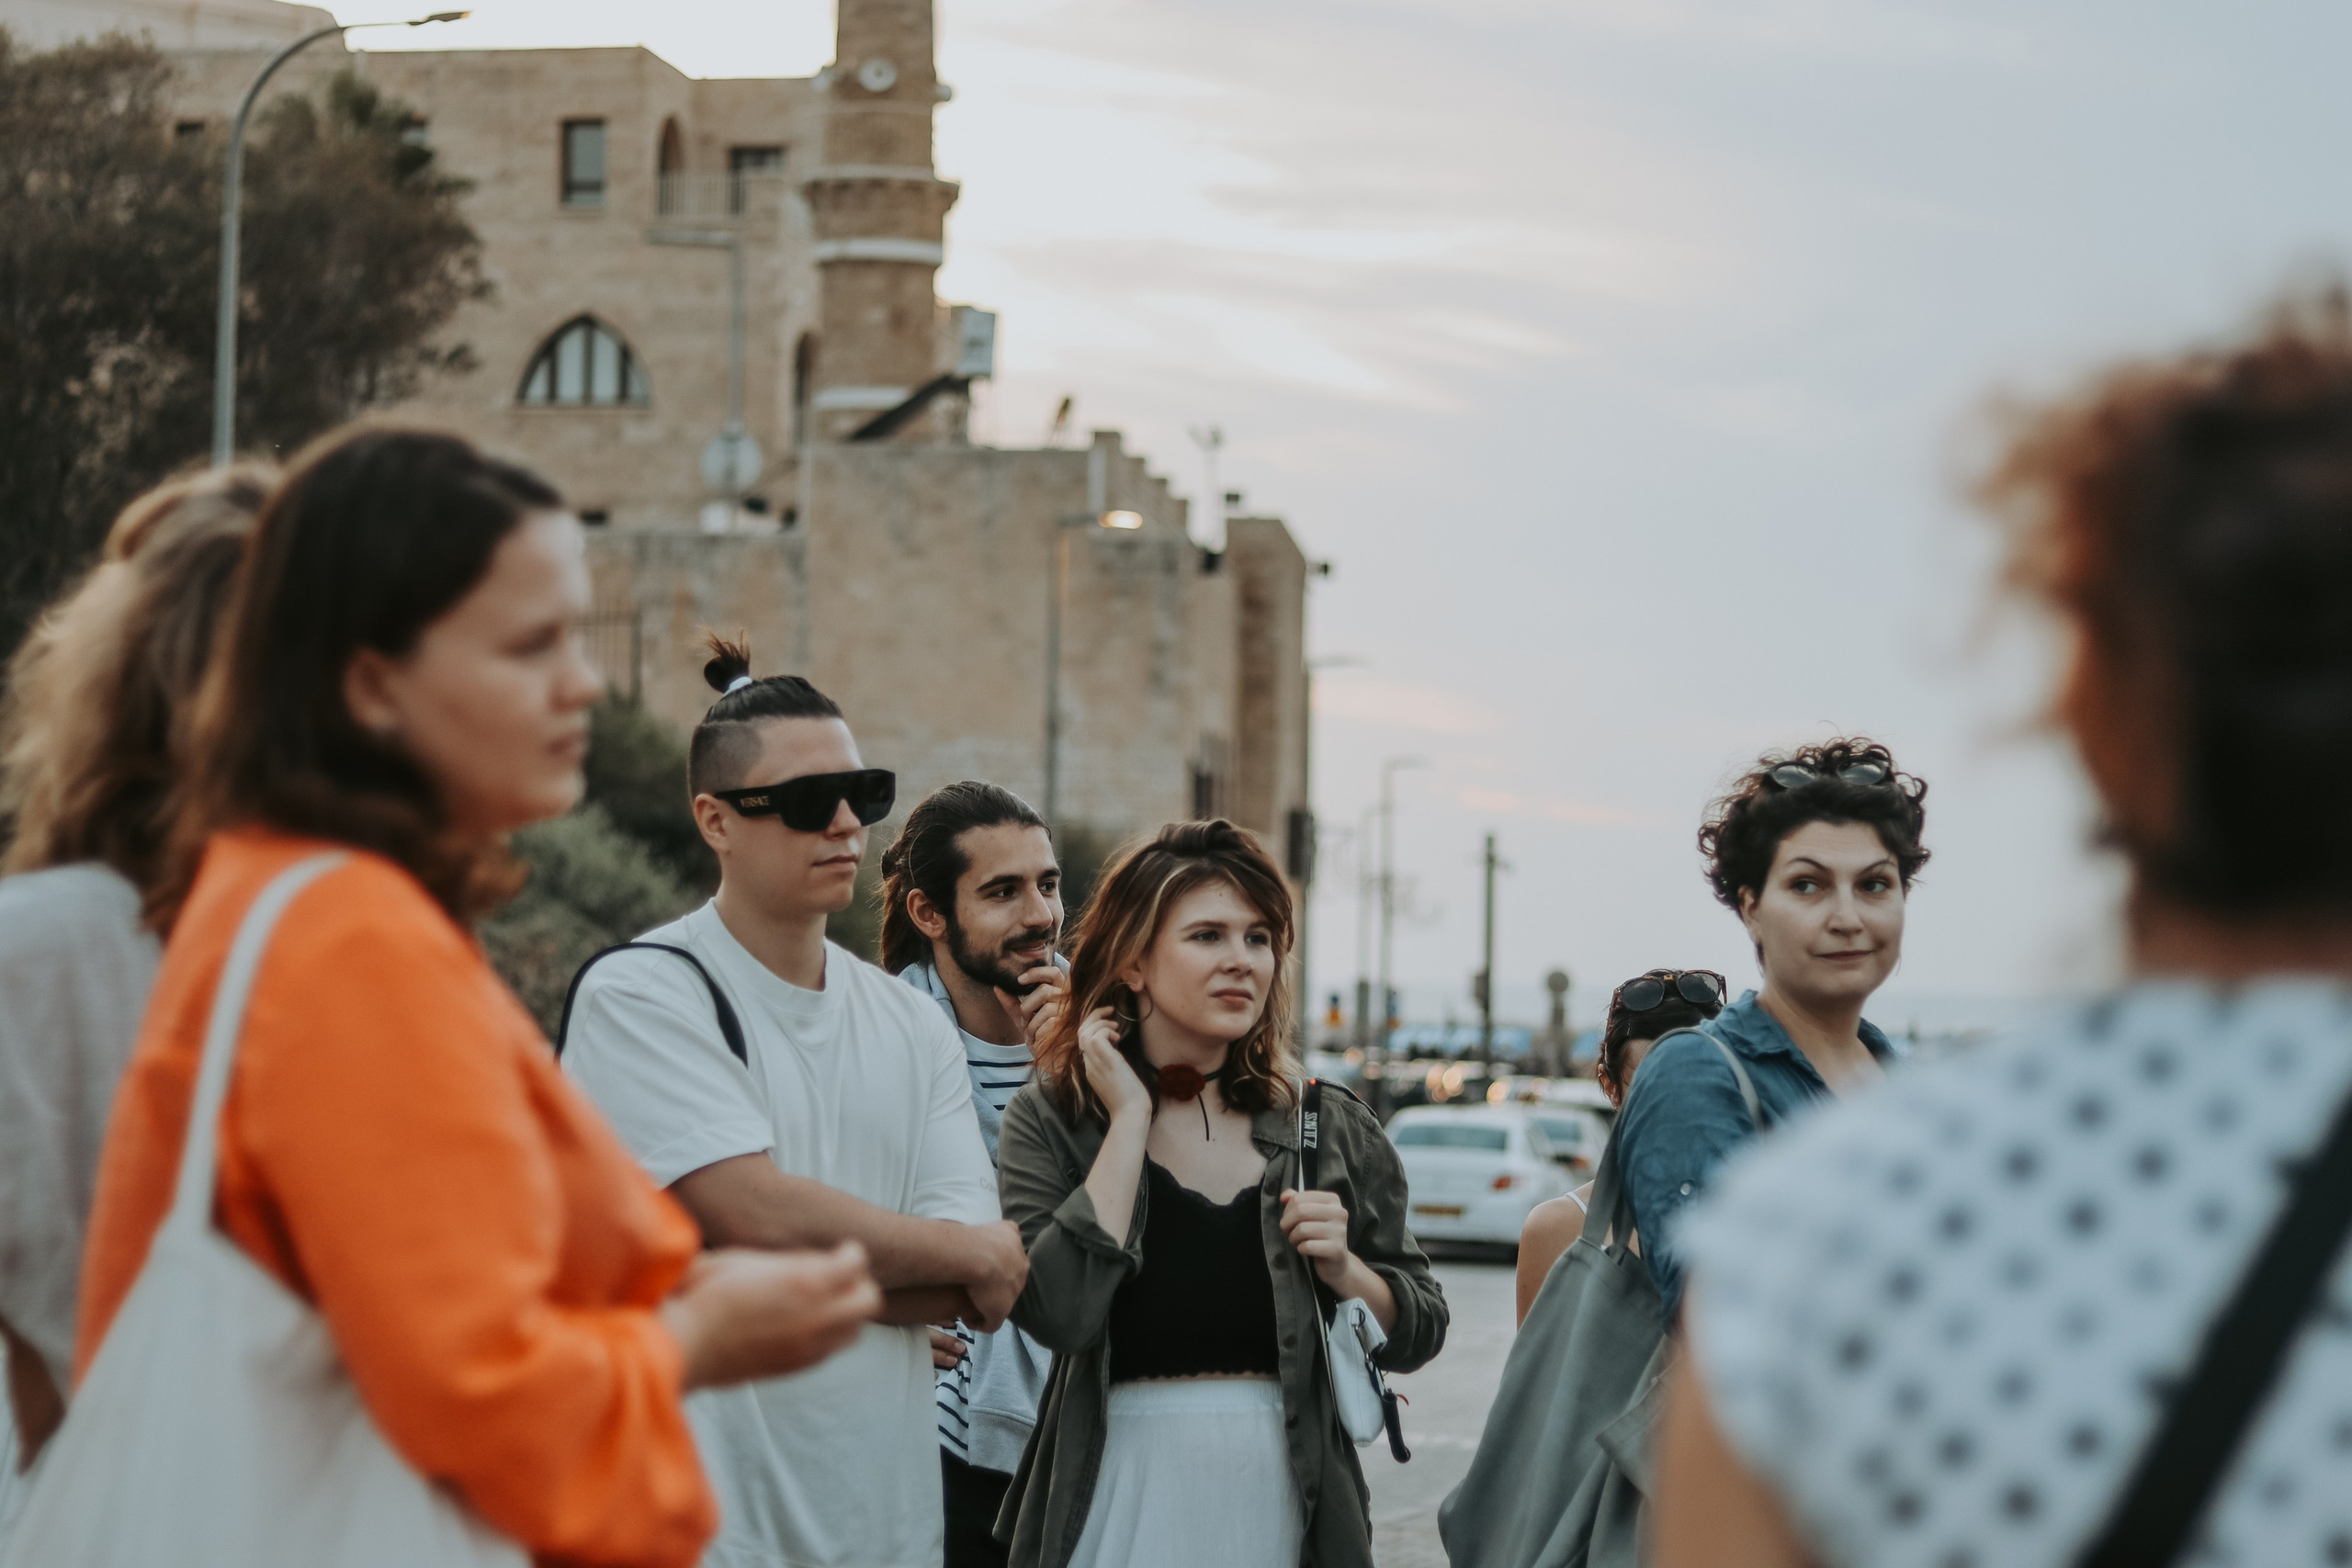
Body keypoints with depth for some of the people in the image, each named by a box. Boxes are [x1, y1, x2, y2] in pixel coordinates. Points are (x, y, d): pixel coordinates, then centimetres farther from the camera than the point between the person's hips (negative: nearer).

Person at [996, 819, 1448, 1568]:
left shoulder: (1330, 1127, 4)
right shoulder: (1051, 1121, -4)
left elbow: (1417, 1335, 9)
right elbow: (1058, 1310, -21)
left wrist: (1342, 1268, -11)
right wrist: (1132, 1119, -14)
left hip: (1286, 1497, 3)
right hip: (1128, 1496, -2)